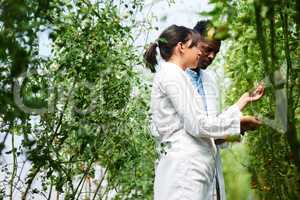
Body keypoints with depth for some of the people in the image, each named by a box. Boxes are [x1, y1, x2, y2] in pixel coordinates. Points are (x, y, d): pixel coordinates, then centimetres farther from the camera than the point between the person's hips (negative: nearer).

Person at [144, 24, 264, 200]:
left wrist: (243, 101, 21)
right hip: (184, 167, -9)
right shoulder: (172, 74, -6)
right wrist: (240, 120, -2)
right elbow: (197, 125, -13)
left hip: (189, 166, 9)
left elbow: (199, 123, 16)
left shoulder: (175, 76, 22)